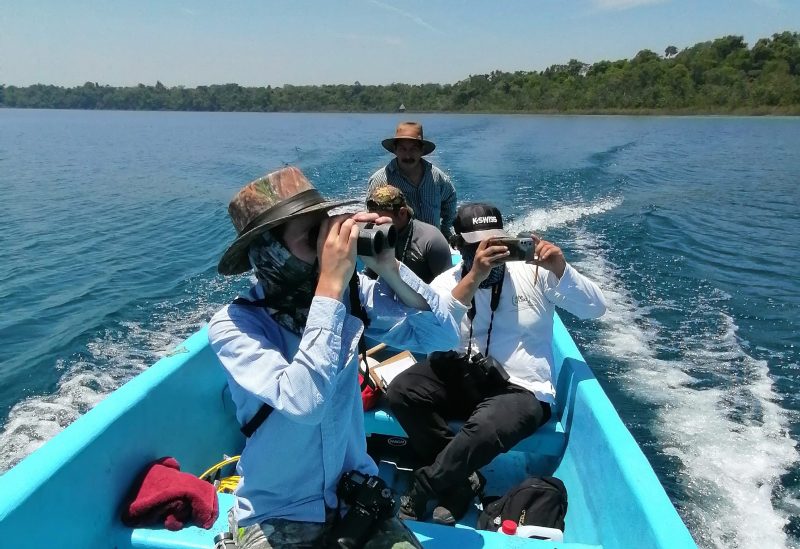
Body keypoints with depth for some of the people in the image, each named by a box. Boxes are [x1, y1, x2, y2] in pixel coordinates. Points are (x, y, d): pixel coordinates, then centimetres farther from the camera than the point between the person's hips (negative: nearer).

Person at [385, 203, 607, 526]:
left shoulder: (533, 272, -1)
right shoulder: (447, 282, 1)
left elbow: (596, 308, -5)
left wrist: (561, 269, -23)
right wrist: (474, 277, -29)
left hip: (521, 390, -3)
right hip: (462, 377, 3)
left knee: (484, 429, -35)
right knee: (401, 391, -21)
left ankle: (420, 491, -8)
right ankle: (461, 483, -8)